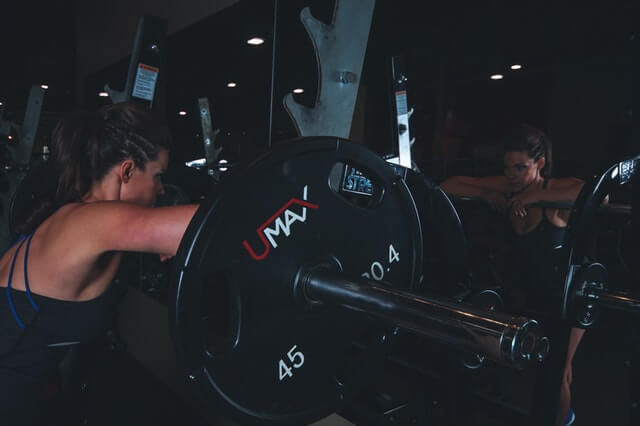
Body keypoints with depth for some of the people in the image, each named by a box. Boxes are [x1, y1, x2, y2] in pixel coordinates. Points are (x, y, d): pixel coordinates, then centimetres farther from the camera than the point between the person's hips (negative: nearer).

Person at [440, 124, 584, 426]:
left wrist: (536, 196, -44)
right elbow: (453, 184, -13)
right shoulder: (506, 190, -14)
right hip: (526, 292, 5)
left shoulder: (557, 190, -27)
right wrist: (491, 195, -28)